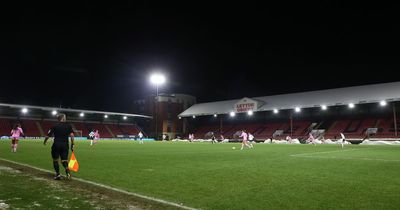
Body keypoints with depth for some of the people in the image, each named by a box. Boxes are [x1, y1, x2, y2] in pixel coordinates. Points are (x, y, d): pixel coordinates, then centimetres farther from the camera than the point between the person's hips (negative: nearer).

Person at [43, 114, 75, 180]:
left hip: (56, 145, -1)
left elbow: (48, 135, 1)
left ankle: (58, 174, 11)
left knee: (55, 160, 14)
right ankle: (67, 171, -20)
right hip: (65, 145, 2)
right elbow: (72, 135, -6)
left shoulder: (55, 126, 0)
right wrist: (72, 145, -1)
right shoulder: (68, 126, 4)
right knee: (64, 160, 7)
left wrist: (44, 142, 19)